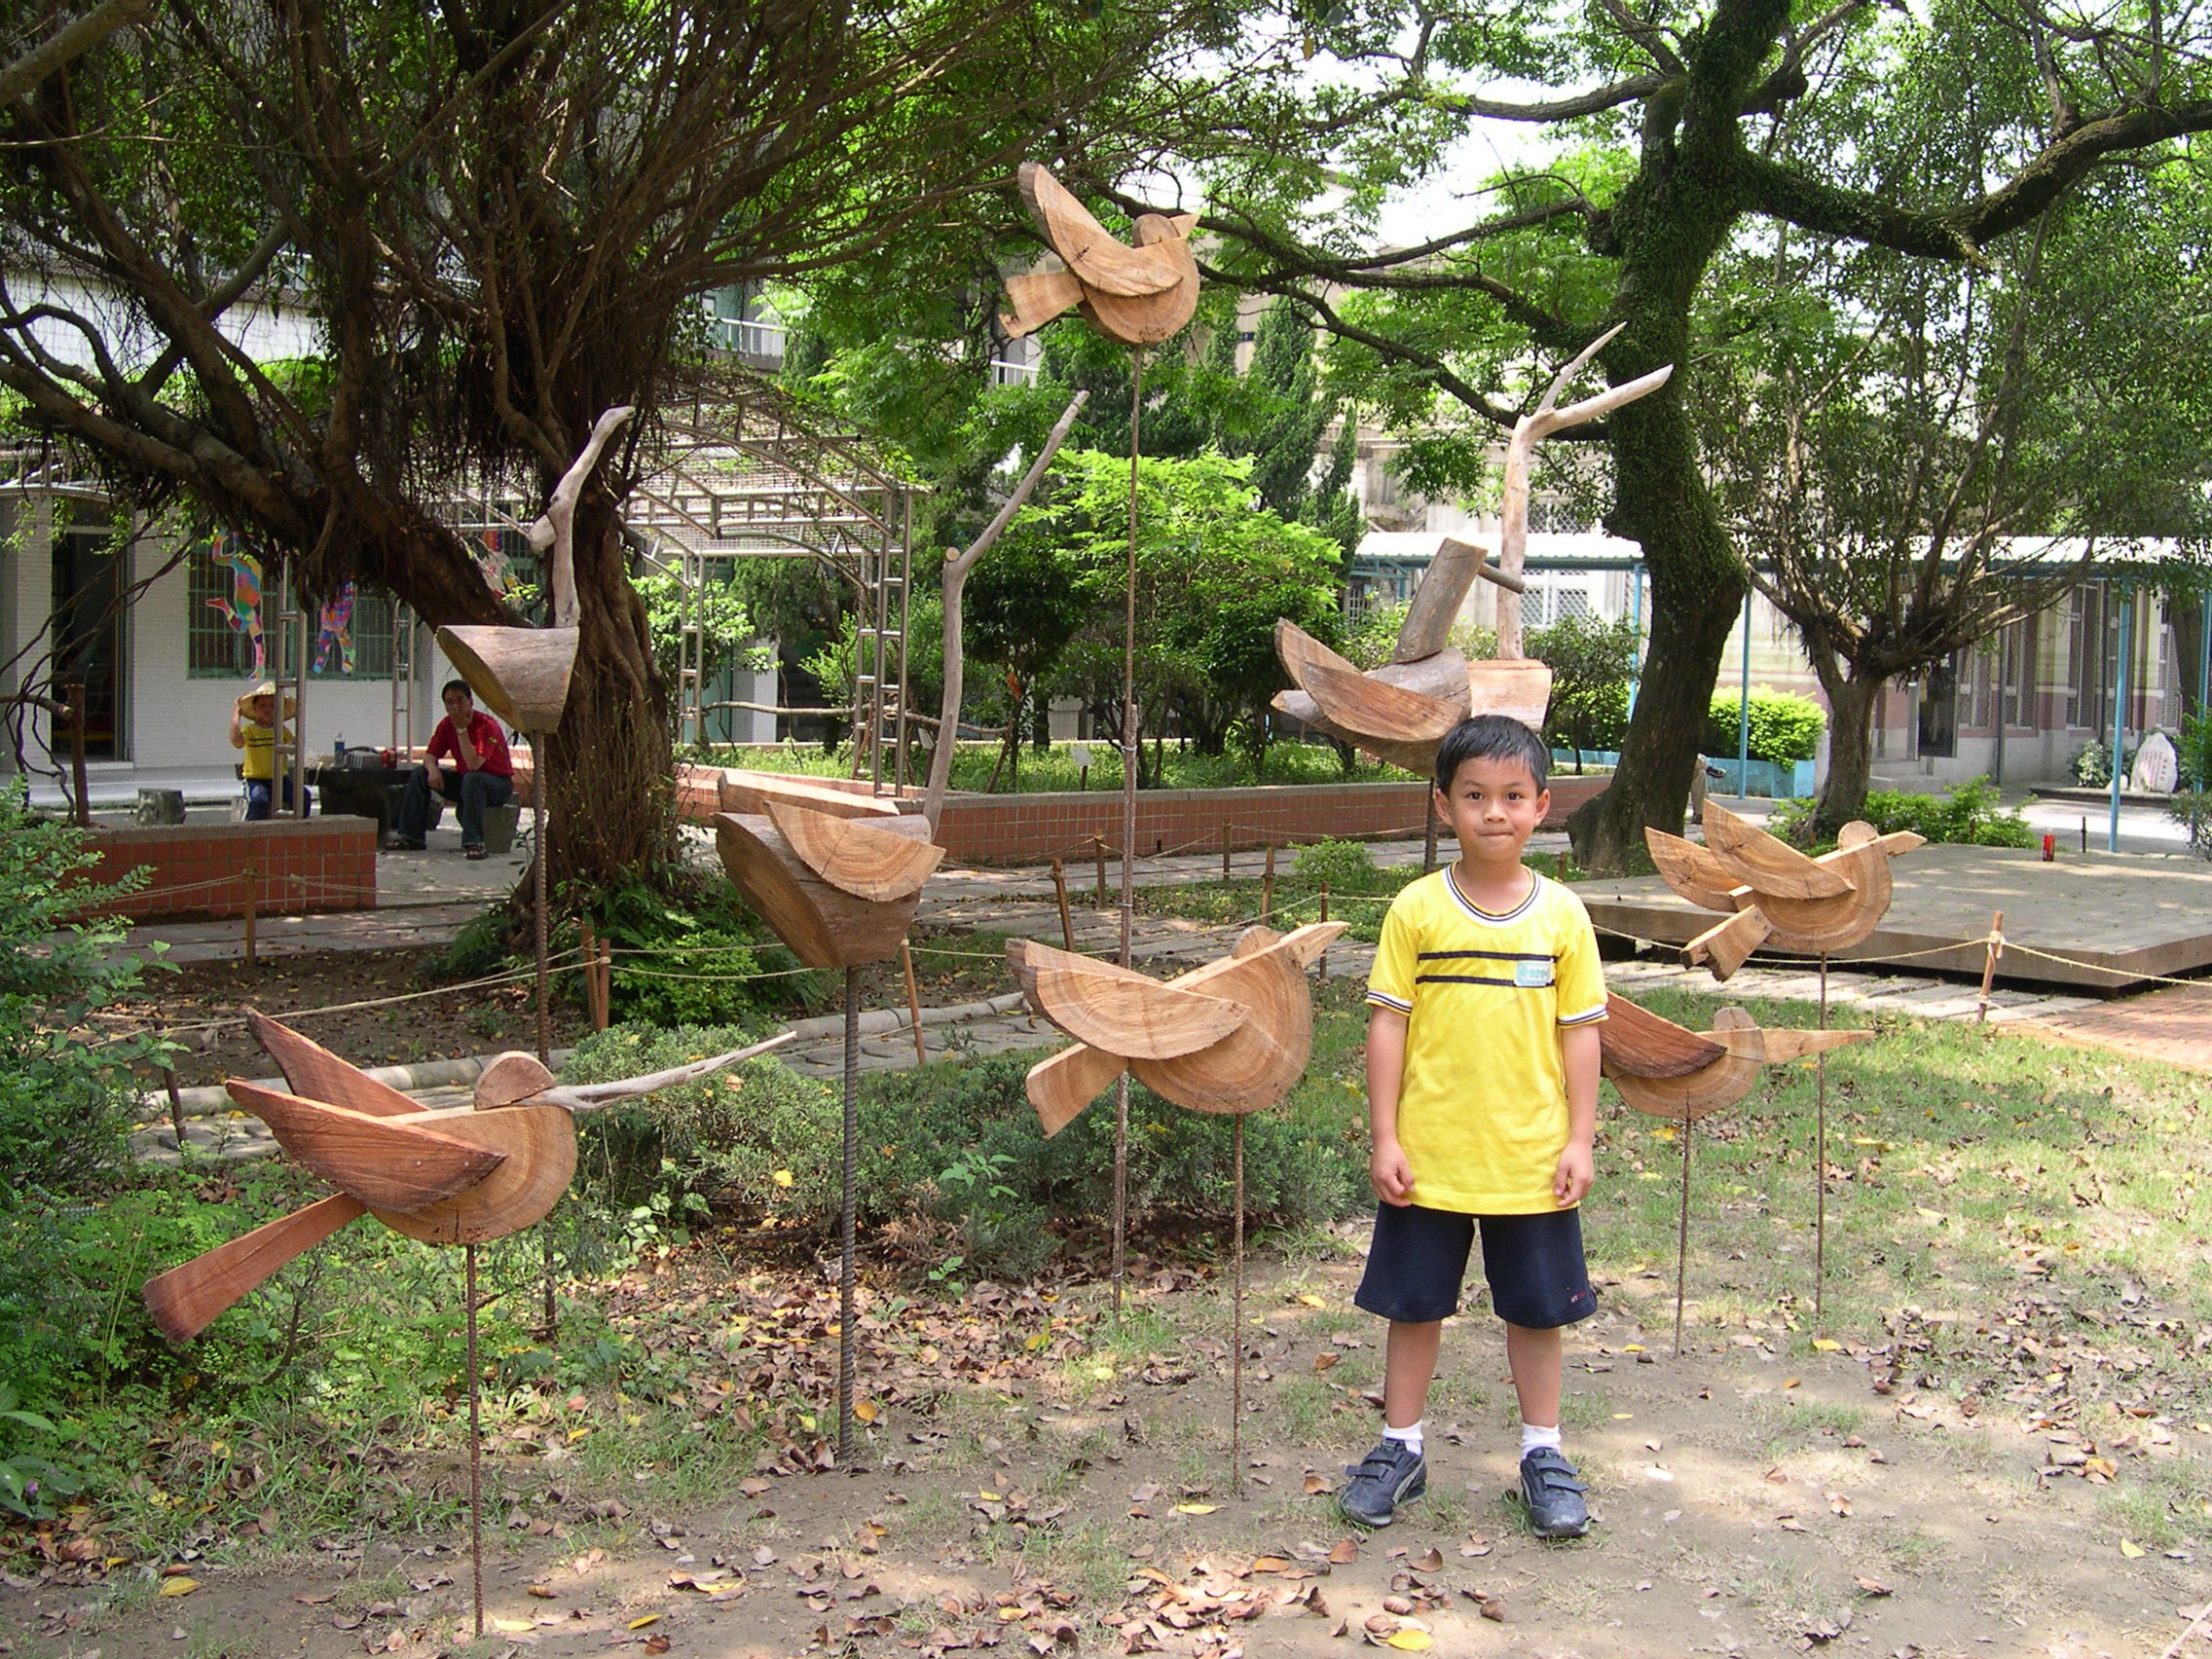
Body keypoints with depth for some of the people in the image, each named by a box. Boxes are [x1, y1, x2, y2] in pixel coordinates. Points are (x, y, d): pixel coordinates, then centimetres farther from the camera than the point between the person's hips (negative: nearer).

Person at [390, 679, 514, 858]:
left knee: (472, 779, -39)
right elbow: (430, 755, 1)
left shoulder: (486, 725, -23)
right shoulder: (447, 724, -2)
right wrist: (432, 769, -23)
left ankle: (474, 843, -41)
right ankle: (410, 836, -3)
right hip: (463, 780, 7)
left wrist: (461, 729, -30)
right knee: (419, 774, -5)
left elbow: (473, 765, -34)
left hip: (498, 785, -7)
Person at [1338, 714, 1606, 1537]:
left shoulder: (1562, 915, -2)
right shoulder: (1416, 910, -5)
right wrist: (1384, 1138, -7)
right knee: (1415, 1304, 11)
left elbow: (1578, 1031, 2)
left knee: (1537, 1308, 12)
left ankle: (1542, 1453, 28)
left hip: (1532, 1159, 1)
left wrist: (1580, 1140, -1)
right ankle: (1400, 1447, 27)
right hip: (1428, 1157, -1)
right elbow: (1388, 1024, -3)